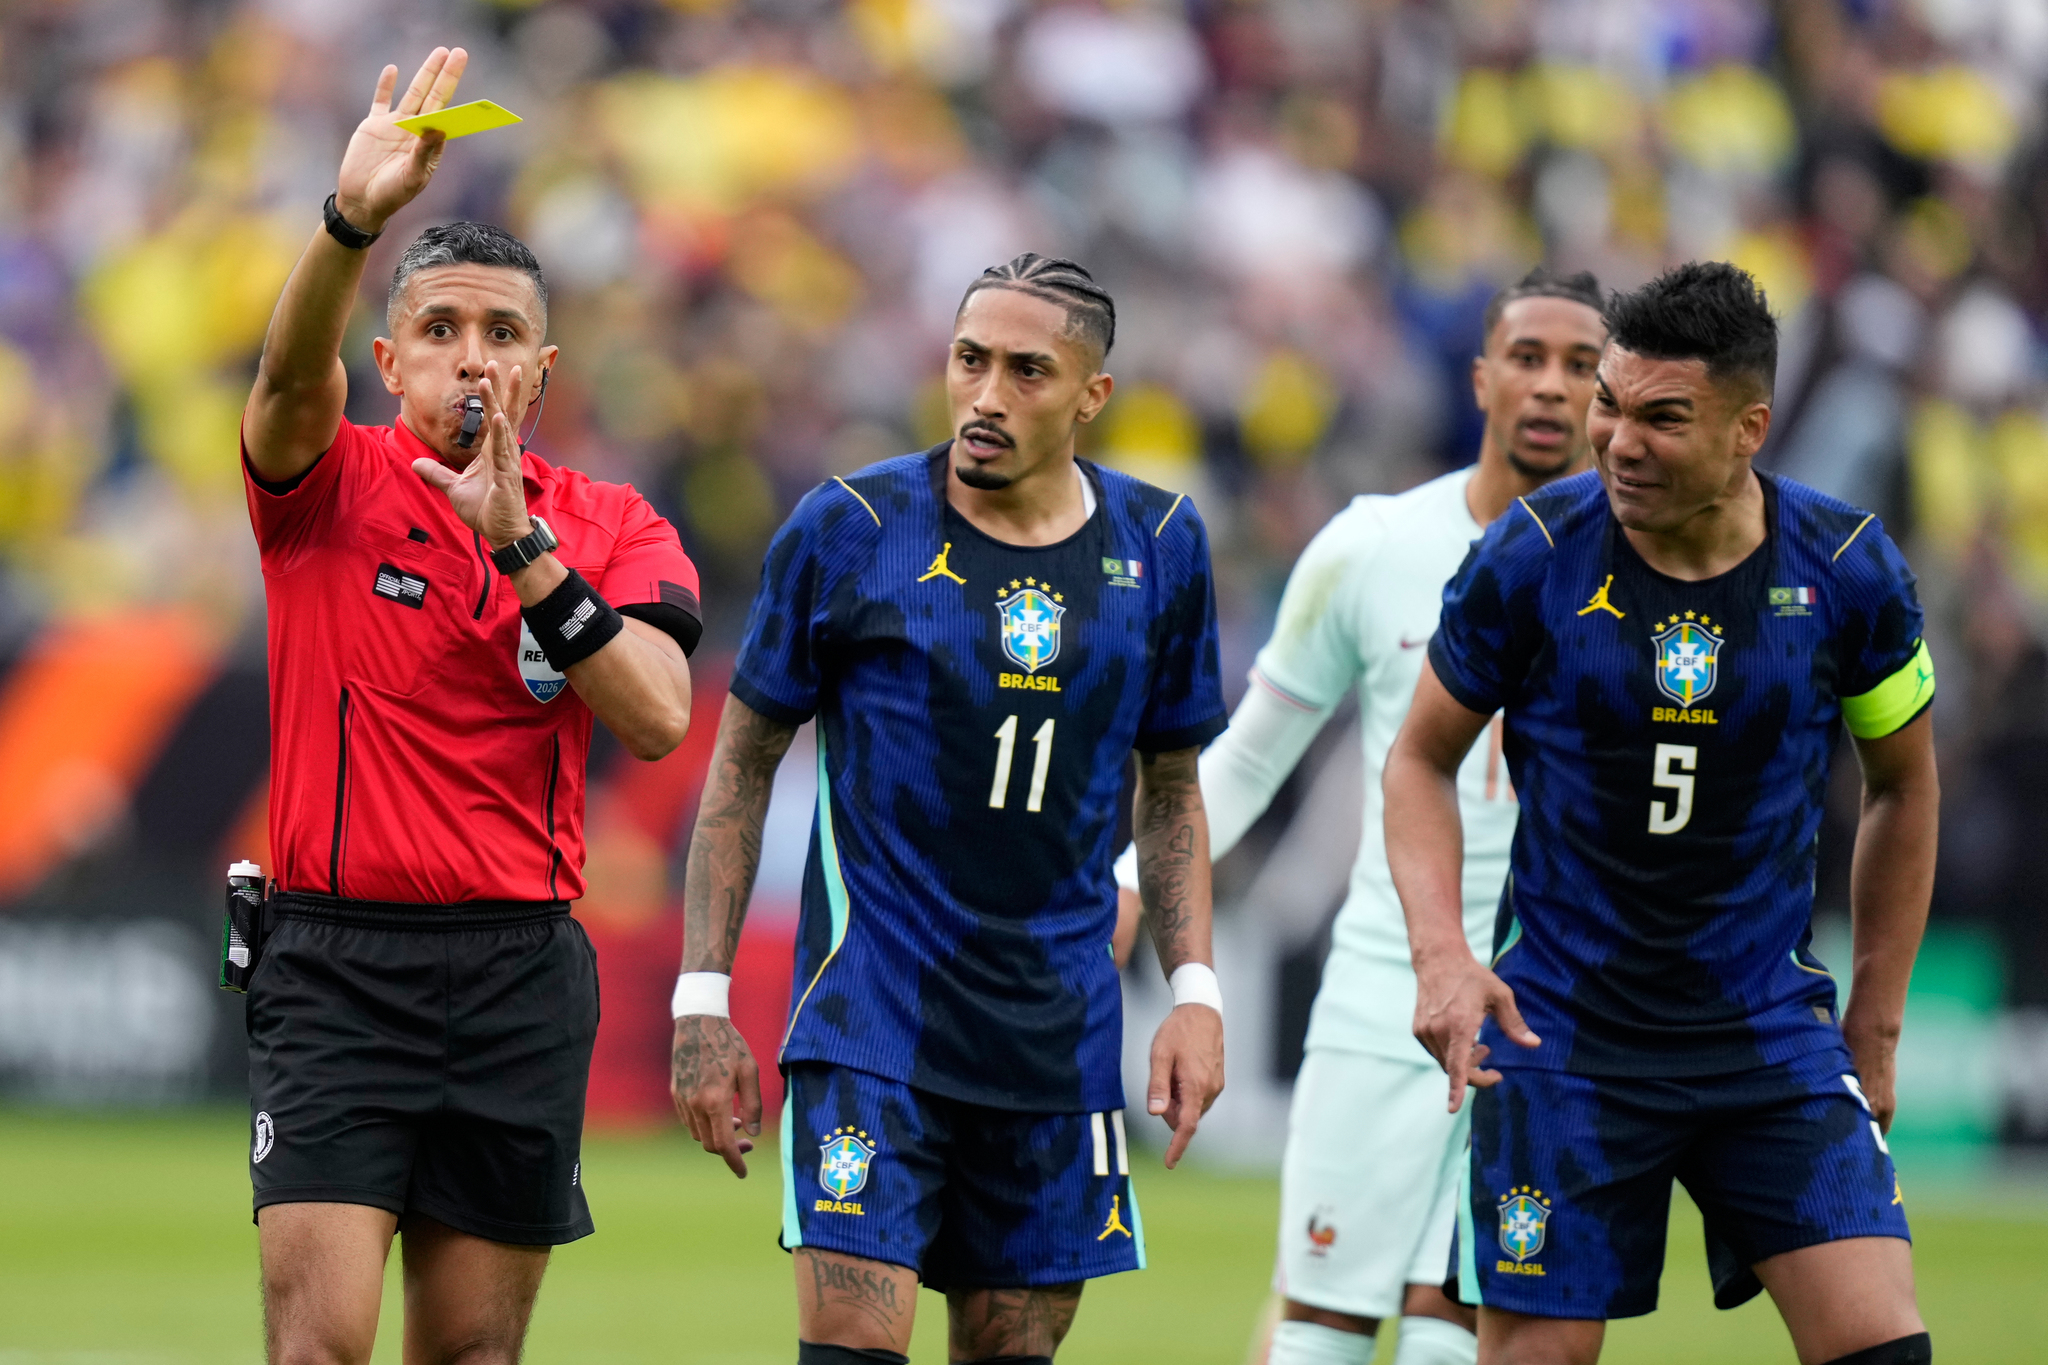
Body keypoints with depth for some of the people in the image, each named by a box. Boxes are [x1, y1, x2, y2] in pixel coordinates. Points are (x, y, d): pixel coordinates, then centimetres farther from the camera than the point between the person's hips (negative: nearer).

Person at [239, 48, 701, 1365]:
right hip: (337, 960, -2)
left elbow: (658, 720, -9)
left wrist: (521, 543, -17)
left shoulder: (612, 526, 7)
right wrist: (354, 218, -40)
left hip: (521, 977, 3)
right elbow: (294, 378, -22)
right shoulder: (330, 488, 1)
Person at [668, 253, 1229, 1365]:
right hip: (870, 1011, -3)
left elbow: (1170, 791, 17)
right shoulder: (848, 530, -4)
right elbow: (743, 764, 3)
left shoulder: (1160, 545, 5)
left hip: (1058, 1032, 4)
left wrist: (1194, 991, 6)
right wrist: (702, 998, -1)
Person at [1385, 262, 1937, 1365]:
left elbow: (1902, 786, 10)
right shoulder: (1531, 555, -10)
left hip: (1771, 1027, 1)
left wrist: (1874, 1027, 10)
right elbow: (1421, 758, 3)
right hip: (1559, 1030, -1)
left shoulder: (1845, 570, -6)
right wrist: (1440, 955, -13)